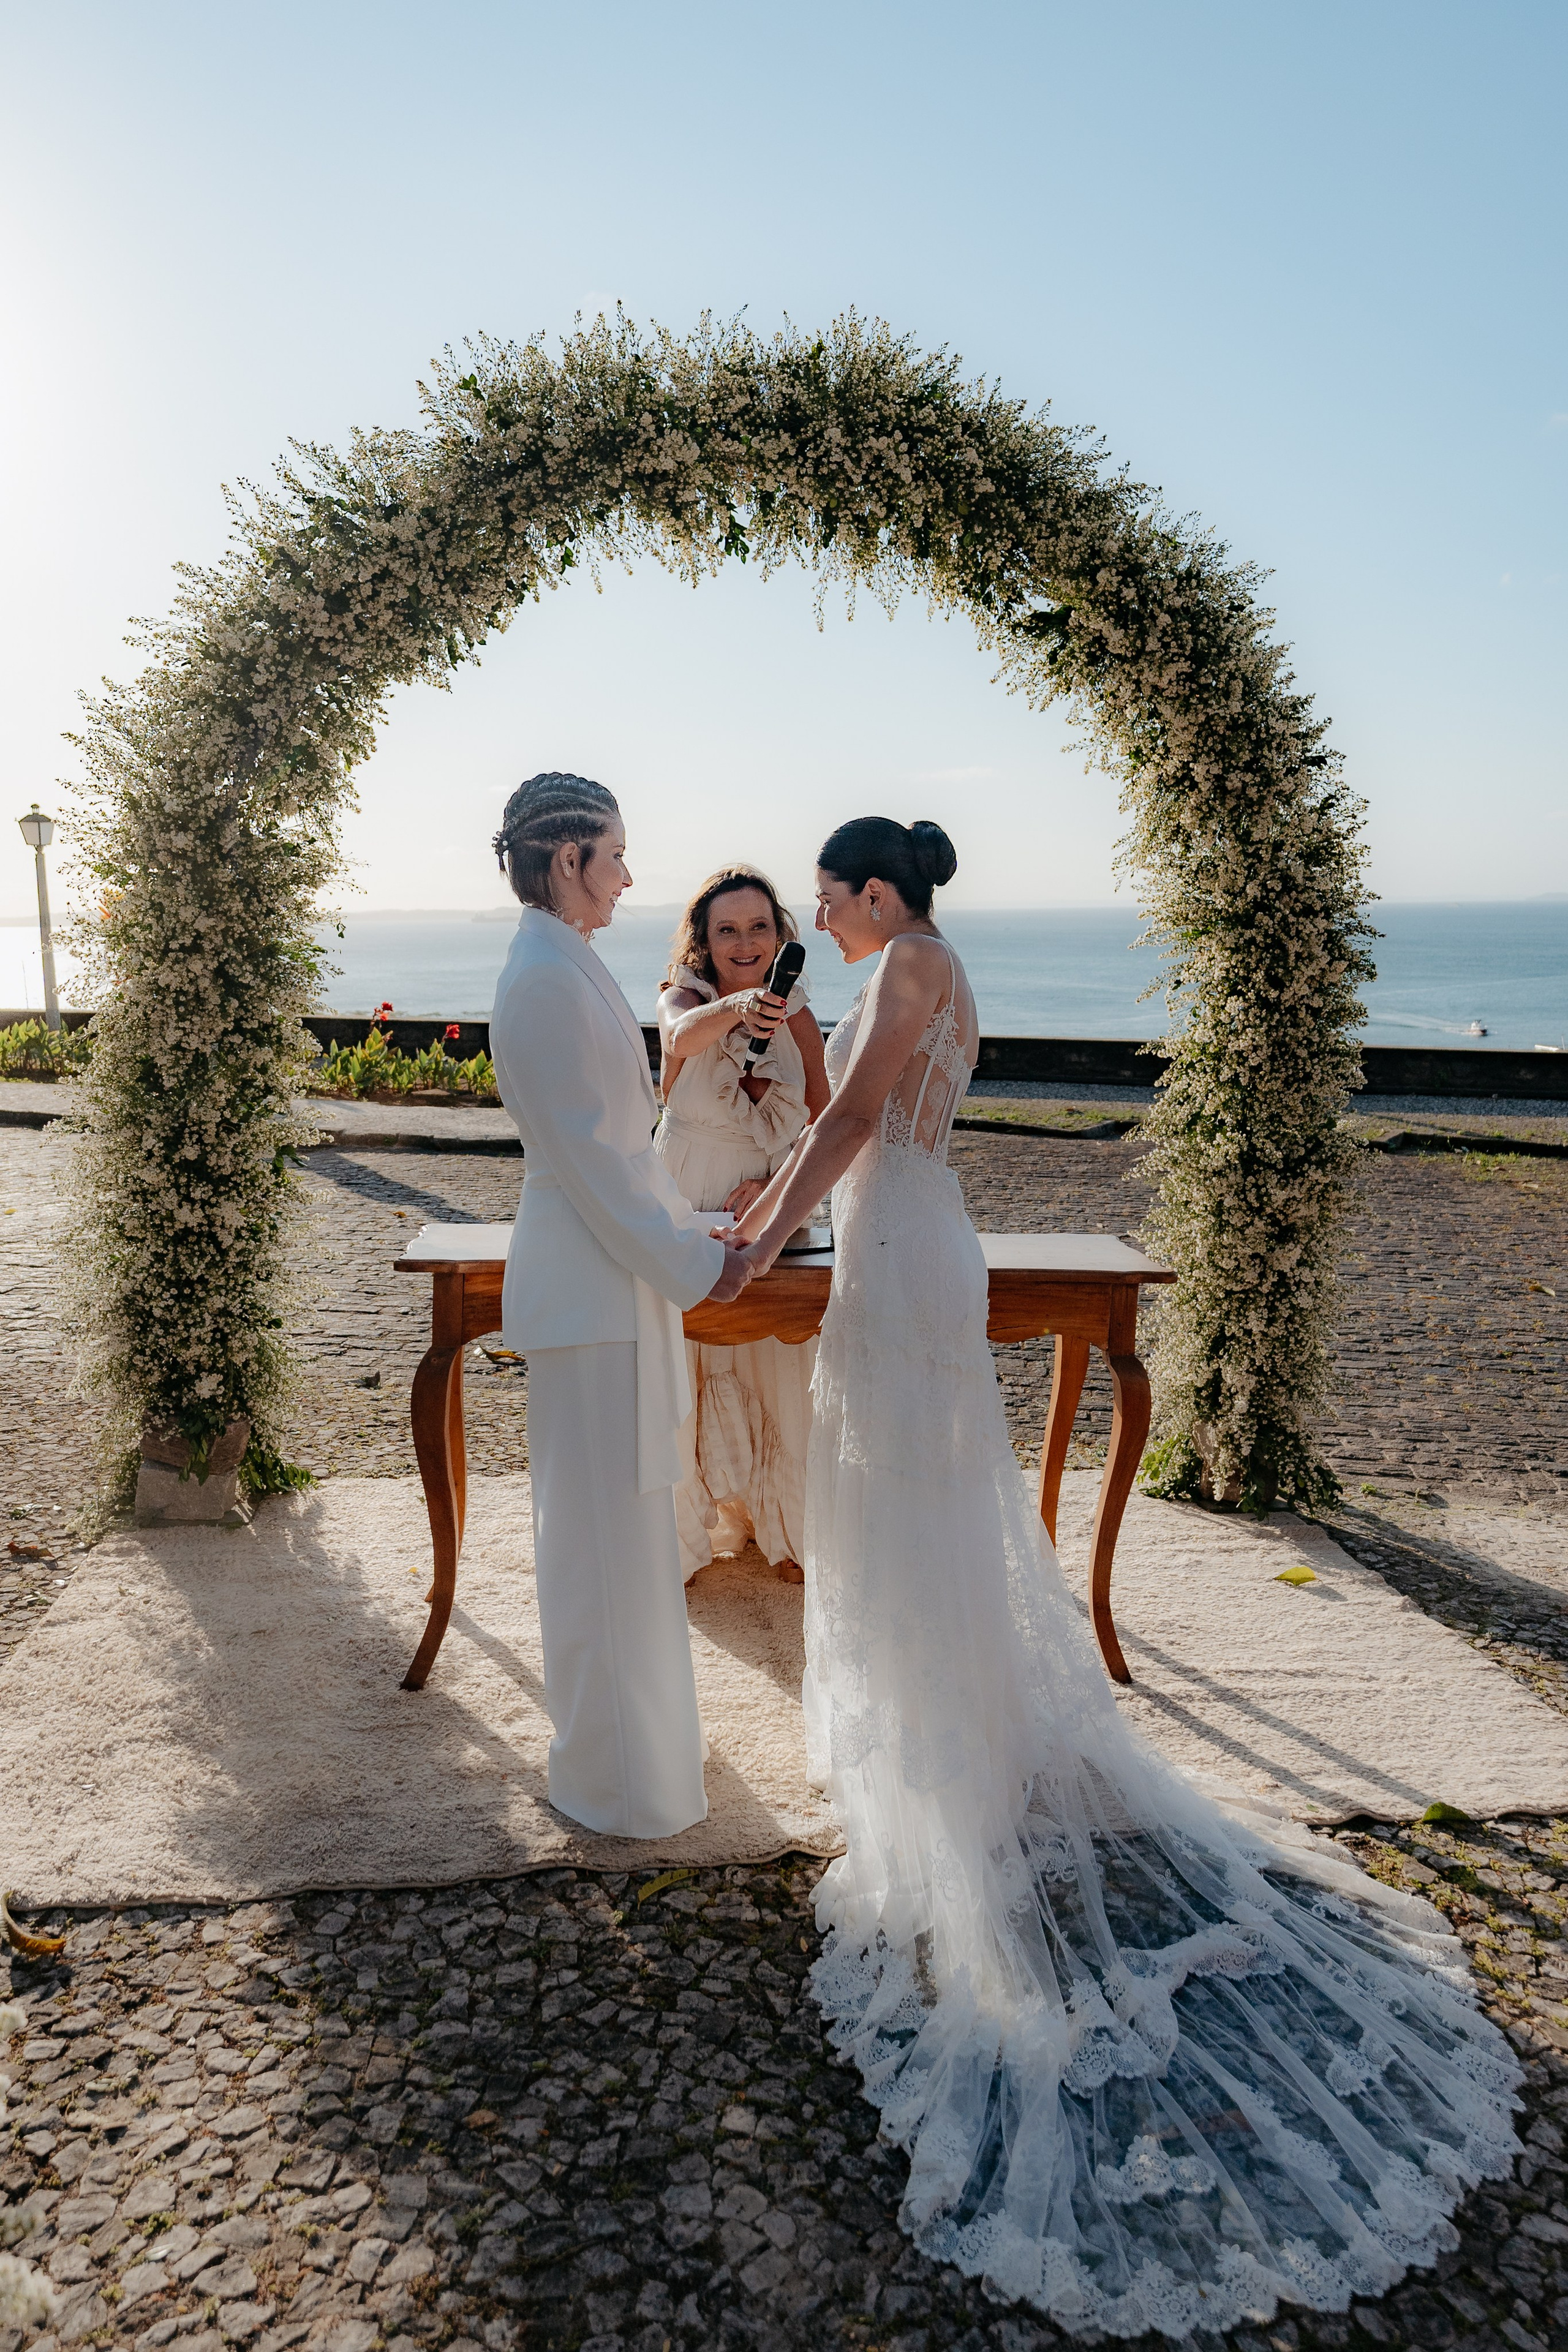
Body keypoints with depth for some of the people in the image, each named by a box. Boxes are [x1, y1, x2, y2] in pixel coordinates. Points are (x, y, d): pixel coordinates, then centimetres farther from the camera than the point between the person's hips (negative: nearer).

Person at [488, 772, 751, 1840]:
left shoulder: (565, 969, 12)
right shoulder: (547, 980, -19)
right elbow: (586, 1153, -21)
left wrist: (692, 1233, 18)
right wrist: (690, 1263, -15)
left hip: (616, 1275, 10)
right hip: (591, 1292, -10)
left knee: (624, 1529, 21)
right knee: (604, 1533, 3)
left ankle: (642, 1724, 39)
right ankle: (617, 1779, 19)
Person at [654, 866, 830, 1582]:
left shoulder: (796, 1015, 0)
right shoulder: (682, 998, -8)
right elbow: (684, 1036, -34)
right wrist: (737, 1008, -55)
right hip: (688, 1213, -2)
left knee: (778, 1375, 8)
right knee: (683, 1375, 3)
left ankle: (779, 1528, 28)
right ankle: (685, 1532, 22)